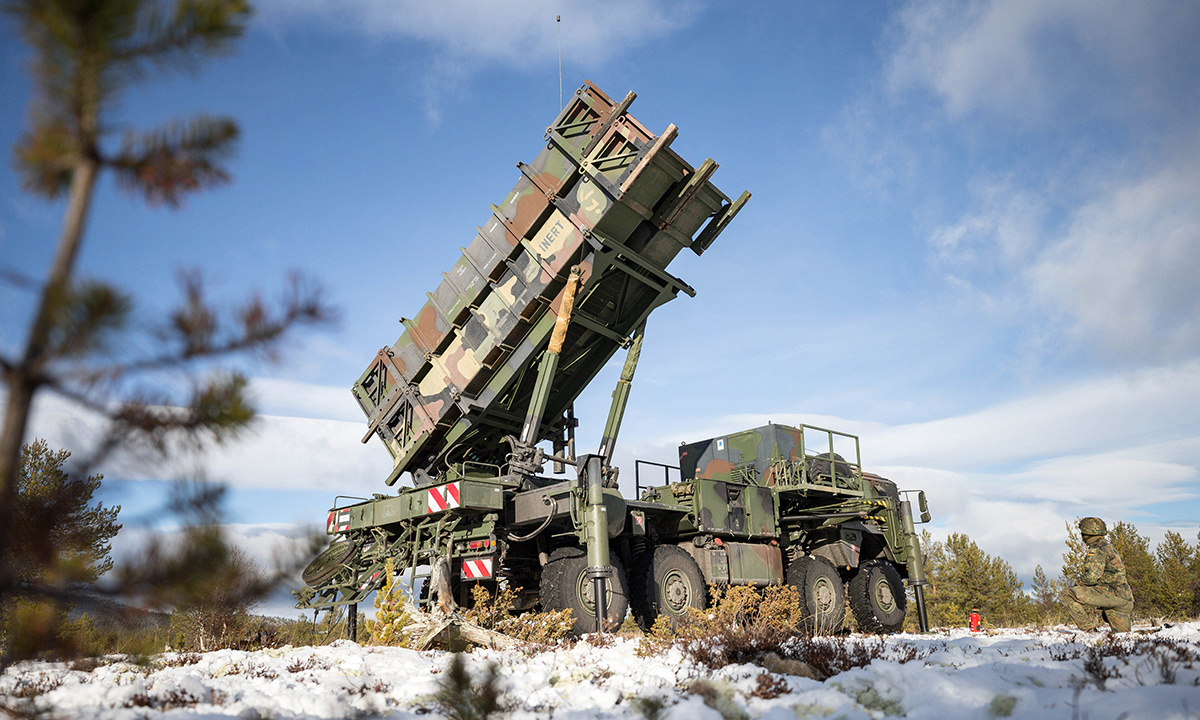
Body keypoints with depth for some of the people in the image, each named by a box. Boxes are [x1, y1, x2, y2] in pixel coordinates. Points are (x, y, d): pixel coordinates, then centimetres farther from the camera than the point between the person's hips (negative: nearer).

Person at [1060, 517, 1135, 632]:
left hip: (1112, 592, -10)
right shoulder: (1108, 546, 22)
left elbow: (1092, 577, -21)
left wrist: (1077, 583, -2)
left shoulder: (1097, 549, -12)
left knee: (1068, 595, -18)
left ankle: (1089, 629, -16)